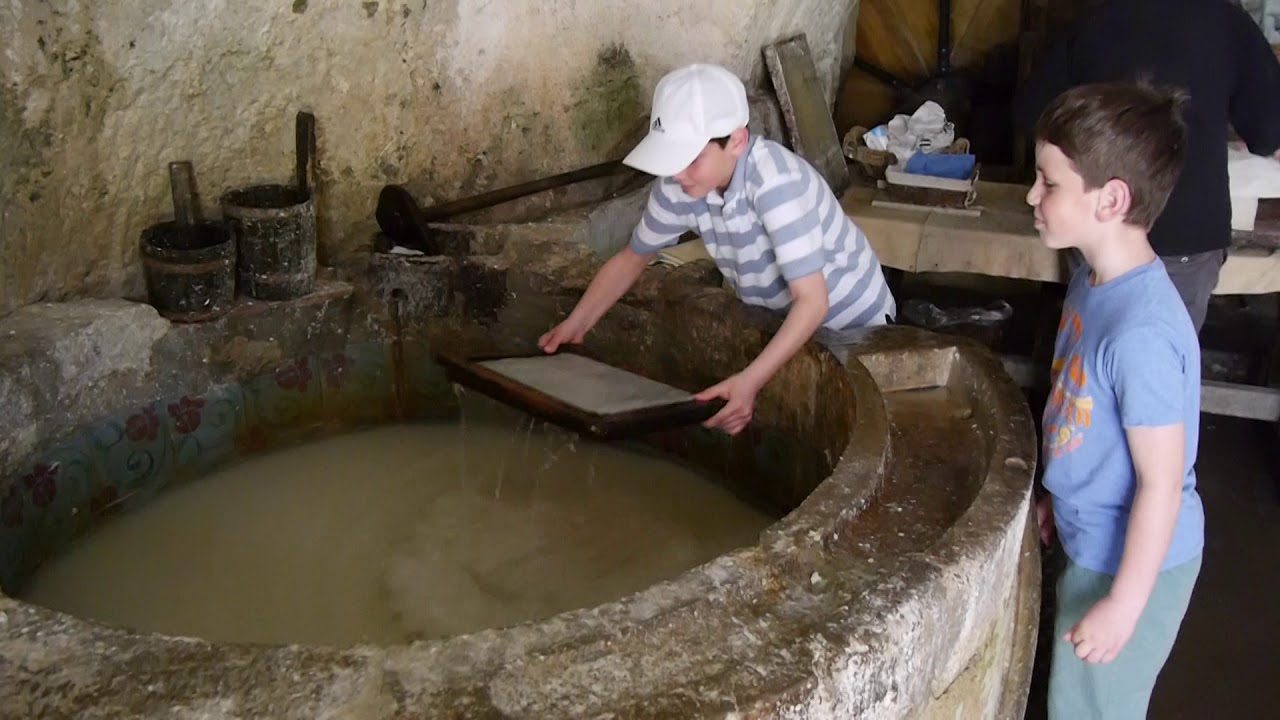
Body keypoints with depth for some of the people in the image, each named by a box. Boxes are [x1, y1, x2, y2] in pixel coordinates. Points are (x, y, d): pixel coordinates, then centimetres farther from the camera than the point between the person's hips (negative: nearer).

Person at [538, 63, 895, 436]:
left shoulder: (776, 182, -36)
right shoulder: (678, 186, -17)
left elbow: (812, 302, -38)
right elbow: (631, 258, 1)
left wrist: (750, 381, -48)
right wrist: (574, 326, -9)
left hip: (850, 326, -5)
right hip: (782, 322, 5)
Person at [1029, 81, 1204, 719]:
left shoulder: (1141, 333, -33)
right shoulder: (1095, 281, -4)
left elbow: (1162, 483, -26)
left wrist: (1123, 604, -19)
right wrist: (1059, 496, 20)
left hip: (1131, 561, -8)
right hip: (1094, 541, 8)